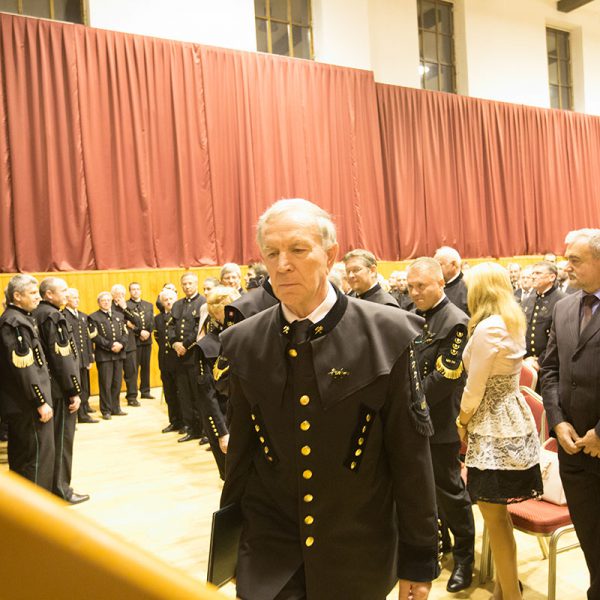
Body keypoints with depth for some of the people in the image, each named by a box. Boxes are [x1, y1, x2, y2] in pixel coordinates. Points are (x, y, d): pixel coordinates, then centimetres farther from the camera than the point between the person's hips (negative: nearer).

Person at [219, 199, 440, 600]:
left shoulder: (388, 335, -13)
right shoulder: (244, 343, -4)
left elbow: (412, 454, -9)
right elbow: (242, 450, 4)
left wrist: (419, 558, -4)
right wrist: (230, 541, 10)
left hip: (359, 558, -1)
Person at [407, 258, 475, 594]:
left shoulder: (456, 322, -18)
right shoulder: (416, 317, 7)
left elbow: (444, 377, -21)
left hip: (439, 421, -7)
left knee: (449, 489, 5)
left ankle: (465, 557, 22)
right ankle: (438, 539, 39)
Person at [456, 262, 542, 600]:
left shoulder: (488, 327, -19)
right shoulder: (514, 323, 10)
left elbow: (475, 388, -16)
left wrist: (462, 422, 0)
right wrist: (470, 420, 16)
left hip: (493, 429, -9)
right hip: (512, 418, 9)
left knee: (495, 517, 3)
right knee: (498, 514, 20)